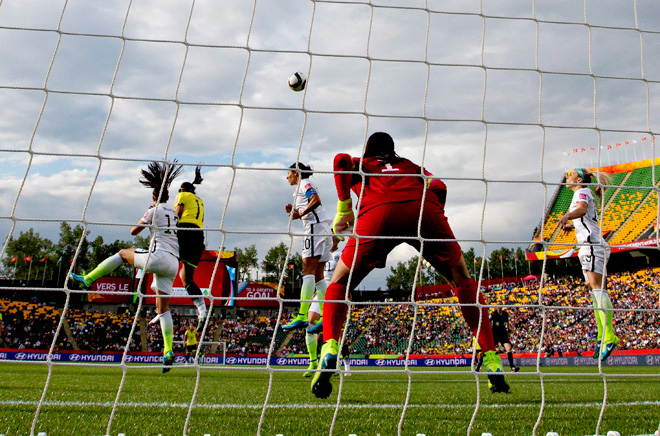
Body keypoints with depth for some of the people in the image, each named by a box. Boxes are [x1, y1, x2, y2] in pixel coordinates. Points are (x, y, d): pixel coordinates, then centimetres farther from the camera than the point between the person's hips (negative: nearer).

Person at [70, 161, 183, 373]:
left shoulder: (154, 211, 2)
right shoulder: (174, 213, 20)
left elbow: (133, 231, 8)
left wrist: (146, 216, 23)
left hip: (157, 257, -6)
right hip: (173, 264, 6)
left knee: (122, 253, 21)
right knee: (163, 309, 5)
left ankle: (87, 280, 22)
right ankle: (168, 352, -5)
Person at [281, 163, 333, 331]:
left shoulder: (304, 183, 1)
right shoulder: (303, 186, 28)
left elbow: (316, 200, -18)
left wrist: (300, 213, -13)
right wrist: (294, 211, 13)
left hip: (316, 227, -10)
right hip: (323, 229, 10)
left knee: (308, 270, -17)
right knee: (317, 274, 5)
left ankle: (302, 316, -23)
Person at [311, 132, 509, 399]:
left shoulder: (361, 165, 35)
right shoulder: (411, 166, 40)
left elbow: (341, 160, 11)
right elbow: (438, 187, 21)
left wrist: (344, 208, 12)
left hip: (378, 211, -1)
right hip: (424, 209, 2)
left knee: (339, 284, 14)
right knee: (463, 282, 18)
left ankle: (330, 348, -11)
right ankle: (492, 362, 7)